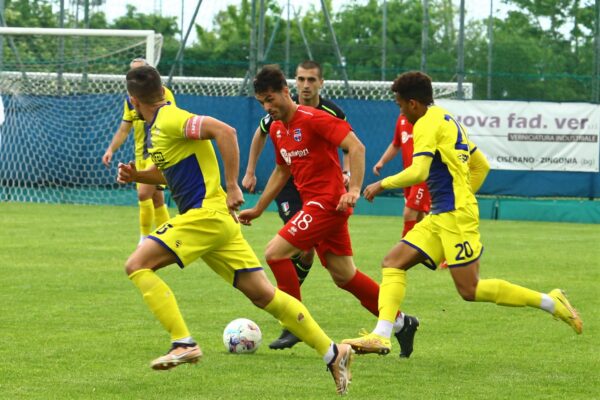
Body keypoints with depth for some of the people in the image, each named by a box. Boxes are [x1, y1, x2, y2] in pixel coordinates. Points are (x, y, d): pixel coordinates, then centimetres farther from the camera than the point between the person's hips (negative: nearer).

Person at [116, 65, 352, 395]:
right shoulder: (159, 126, 17)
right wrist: (137, 175, 15)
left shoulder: (169, 120, -12)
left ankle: (183, 343, -16)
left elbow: (224, 131, -23)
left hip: (206, 214, -10)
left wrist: (232, 187, -22)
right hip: (210, 218, 10)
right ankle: (332, 353, 7)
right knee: (263, 294, 7)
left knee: (137, 265, -12)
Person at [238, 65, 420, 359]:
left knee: (275, 253, -14)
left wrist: (354, 189, -26)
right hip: (313, 204, 9)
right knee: (344, 276, 10)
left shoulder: (314, 119, -13)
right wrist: (257, 210, 27)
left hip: (328, 202, -9)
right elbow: (281, 172, 27)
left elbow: (356, 147, -18)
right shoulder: (276, 130, 13)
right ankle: (400, 322, 20)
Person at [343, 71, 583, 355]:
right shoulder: (449, 120, 18)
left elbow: (418, 173, -23)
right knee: (393, 263, 1)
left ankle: (550, 302, -1)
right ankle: (381, 336, -10)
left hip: (454, 215, -10)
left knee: (469, 290, -9)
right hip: (440, 217, 10)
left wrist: (382, 185, -11)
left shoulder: (427, 124, -11)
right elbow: (481, 166, 24)